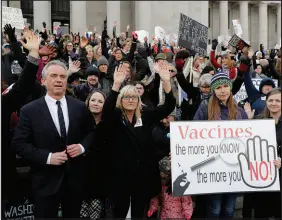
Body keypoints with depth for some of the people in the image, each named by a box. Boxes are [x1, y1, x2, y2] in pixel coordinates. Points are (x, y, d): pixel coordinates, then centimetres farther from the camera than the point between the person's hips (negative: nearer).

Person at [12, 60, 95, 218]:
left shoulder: (80, 107, 2)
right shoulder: (29, 110, -7)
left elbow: (92, 132, 11)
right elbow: (19, 144, -9)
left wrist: (82, 146, -9)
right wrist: (47, 157, -19)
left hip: (75, 178, 3)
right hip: (46, 181, -3)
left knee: (73, 216, 19)